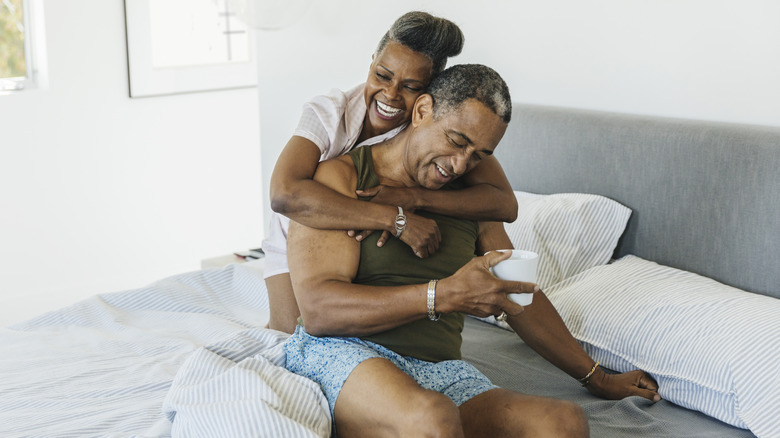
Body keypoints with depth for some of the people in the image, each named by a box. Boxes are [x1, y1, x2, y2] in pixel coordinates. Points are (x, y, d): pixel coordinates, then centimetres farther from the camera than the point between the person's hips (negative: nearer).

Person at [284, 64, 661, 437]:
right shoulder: (341, 177, 0)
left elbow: (521, 298, 29)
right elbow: (318, 310, -13)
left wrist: (597, 379, 33)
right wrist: (444, 295, -22)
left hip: (442, 374, 5)